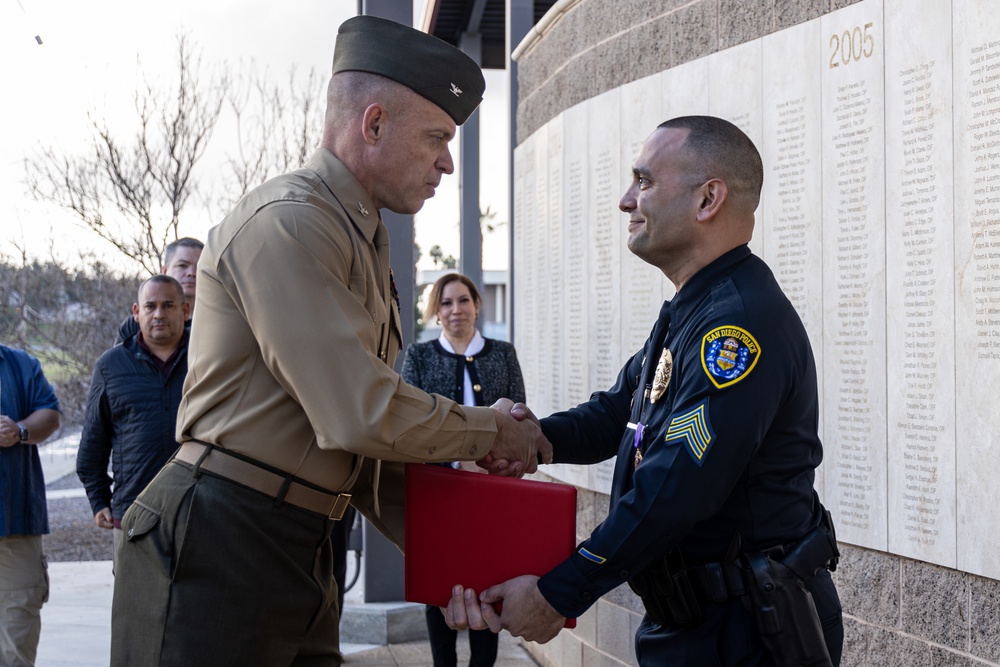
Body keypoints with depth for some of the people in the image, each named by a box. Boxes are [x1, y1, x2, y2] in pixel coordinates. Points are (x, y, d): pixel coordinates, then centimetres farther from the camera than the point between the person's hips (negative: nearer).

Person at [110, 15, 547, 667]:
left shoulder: (366, 243, 18)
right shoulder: (289, 222, -14)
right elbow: (362, 416, -22)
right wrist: (490, 431, -7)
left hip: (301, 550, 10)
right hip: (218, 543, -9)